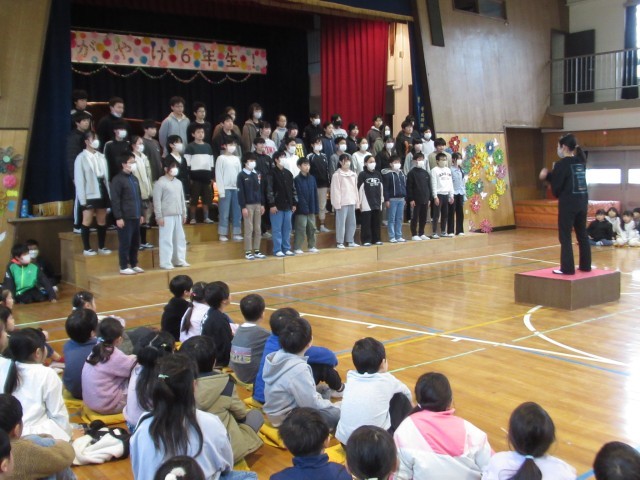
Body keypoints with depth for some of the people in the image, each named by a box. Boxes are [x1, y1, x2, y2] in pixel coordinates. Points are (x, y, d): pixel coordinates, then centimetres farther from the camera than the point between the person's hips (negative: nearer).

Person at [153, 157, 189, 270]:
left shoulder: (178, 182, 13)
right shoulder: (160, 183, -8)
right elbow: (157, 201, -10)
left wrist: (184, 214, 16)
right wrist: (159, 216, -13)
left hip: (178, 215, 7)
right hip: (166, 216, -7)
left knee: (180, 238, 11)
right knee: (166, 239, -4)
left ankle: (180, 260, 21)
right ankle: (166, 263, 1)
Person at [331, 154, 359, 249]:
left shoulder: (353, 174, 13)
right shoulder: (337, 175, -6)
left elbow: (355, 189, 16)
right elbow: (335, 190, -9)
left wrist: (357, 202, 12)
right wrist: (337, 203, -13)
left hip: (351, 202, 6)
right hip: (342, 203, -6)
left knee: (352, 223, 10)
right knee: (341, 223, -4)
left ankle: (350, 241, 19)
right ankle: (340, 242, 2)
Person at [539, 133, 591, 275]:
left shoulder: (562, 164, -12)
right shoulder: (581, 162, 10)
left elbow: (556, 186, -9)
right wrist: (548, 176, 8)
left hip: (568, 203, -7)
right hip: (582, 201, 7)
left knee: (565, 236, -1)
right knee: (582, 234, 15)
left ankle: (567, 268, -1)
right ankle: (585, 265, 22)